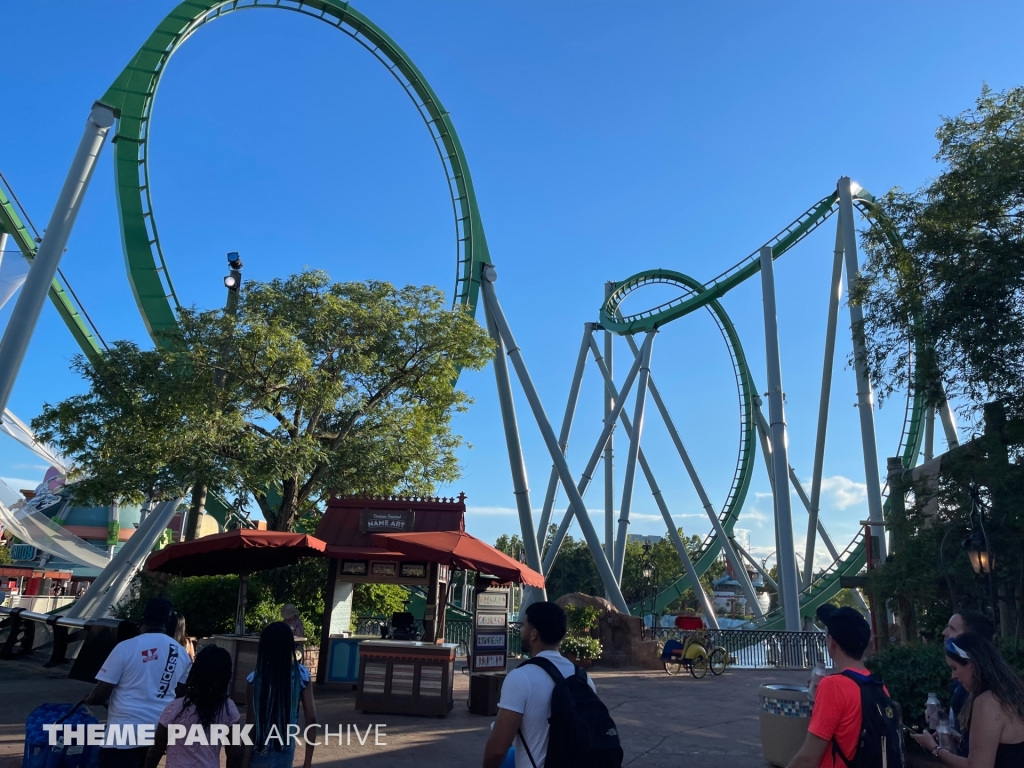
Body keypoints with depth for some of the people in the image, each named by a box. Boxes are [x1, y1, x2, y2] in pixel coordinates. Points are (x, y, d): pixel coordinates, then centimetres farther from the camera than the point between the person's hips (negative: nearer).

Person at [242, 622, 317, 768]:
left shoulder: (255, 679, -15)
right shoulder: (301, 675, -8)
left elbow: (251, 727, -14)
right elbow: (311, 719, -8)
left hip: (259, 755, -2)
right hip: (285, 753, 2)